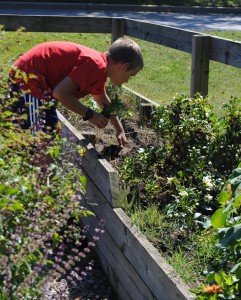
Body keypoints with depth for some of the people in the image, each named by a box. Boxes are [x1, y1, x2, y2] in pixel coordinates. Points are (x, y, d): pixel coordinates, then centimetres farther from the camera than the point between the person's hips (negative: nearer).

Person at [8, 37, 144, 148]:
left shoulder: (99, 67, 11)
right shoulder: (97, 66, -22)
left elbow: (104, 102, 30)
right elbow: (60, 93, -28)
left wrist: (120, 130, 34)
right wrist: (90, 115, -16)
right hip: (27, 79, -11)